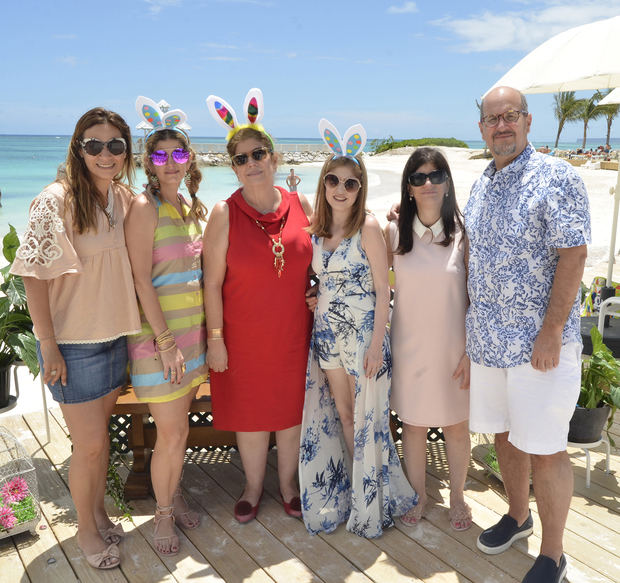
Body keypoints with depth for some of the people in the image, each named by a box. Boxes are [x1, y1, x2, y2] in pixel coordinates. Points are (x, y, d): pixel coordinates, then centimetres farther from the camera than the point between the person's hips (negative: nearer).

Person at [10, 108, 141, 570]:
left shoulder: (124, 199, 3)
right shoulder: (56, 200, -16)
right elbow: (35, 276, -16)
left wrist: (136, 324, 9)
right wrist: (48, 347, -16)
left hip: (115, 335, 6)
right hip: (74, 343, -6)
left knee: (100, 433, 19)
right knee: (90, 444, 3)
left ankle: (99, 512, 39)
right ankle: (86, 529, 27)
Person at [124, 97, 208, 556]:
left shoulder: (192, 207, 11)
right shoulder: (145, 207, -11)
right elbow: (142, 280, -16)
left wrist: (206, 332, 11)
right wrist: (166, 341, -18)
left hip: (192, 332, 6)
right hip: (157, 335, -6)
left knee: (181, 427, 16)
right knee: (172, 434, 1)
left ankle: (174, 497, 36)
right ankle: (163, 514, 23)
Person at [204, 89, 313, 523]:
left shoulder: (300, 205, -1)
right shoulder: (225, 214, -9)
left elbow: (313, 265, 9)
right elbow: (212, 282, -7)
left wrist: (319, 321, 4)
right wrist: (215, 338, -9)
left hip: (293, 333, 2)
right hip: (244, 337, -2)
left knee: (292, 409, 14)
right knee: (250, 413, 12)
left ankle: (289, 484, 37)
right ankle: (254, 487, 36)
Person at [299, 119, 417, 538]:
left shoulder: (368, 228, -9)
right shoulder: (317, 229, 7)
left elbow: (383, 291, -11)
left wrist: (376, 344, -15)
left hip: (364, 332, -5)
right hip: (328, 332, 5)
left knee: (366, 417, 5)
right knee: (342, 416, 14)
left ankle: (370, 504, 23)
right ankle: (348, 495, 32)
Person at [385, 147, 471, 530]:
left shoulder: (464, 231, -8)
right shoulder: (395, 233, -3)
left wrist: (471, 351, -9)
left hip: (453, 348, -1)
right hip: (410, 347, 2)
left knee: (456, 425, 13)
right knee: (413, 424, 13)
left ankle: (457, 496, 36)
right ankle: (419, 495, 35)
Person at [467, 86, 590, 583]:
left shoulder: (555, 178, -10)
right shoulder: (480, 186, 12)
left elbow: (573, 256, -15)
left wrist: (551, 331, -19)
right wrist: (471, 325, 15)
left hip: (539, 342, -7)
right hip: (488, 339, 7)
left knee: (544, 449, 1)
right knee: (504, 434, 18)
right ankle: (518, 516, 40)